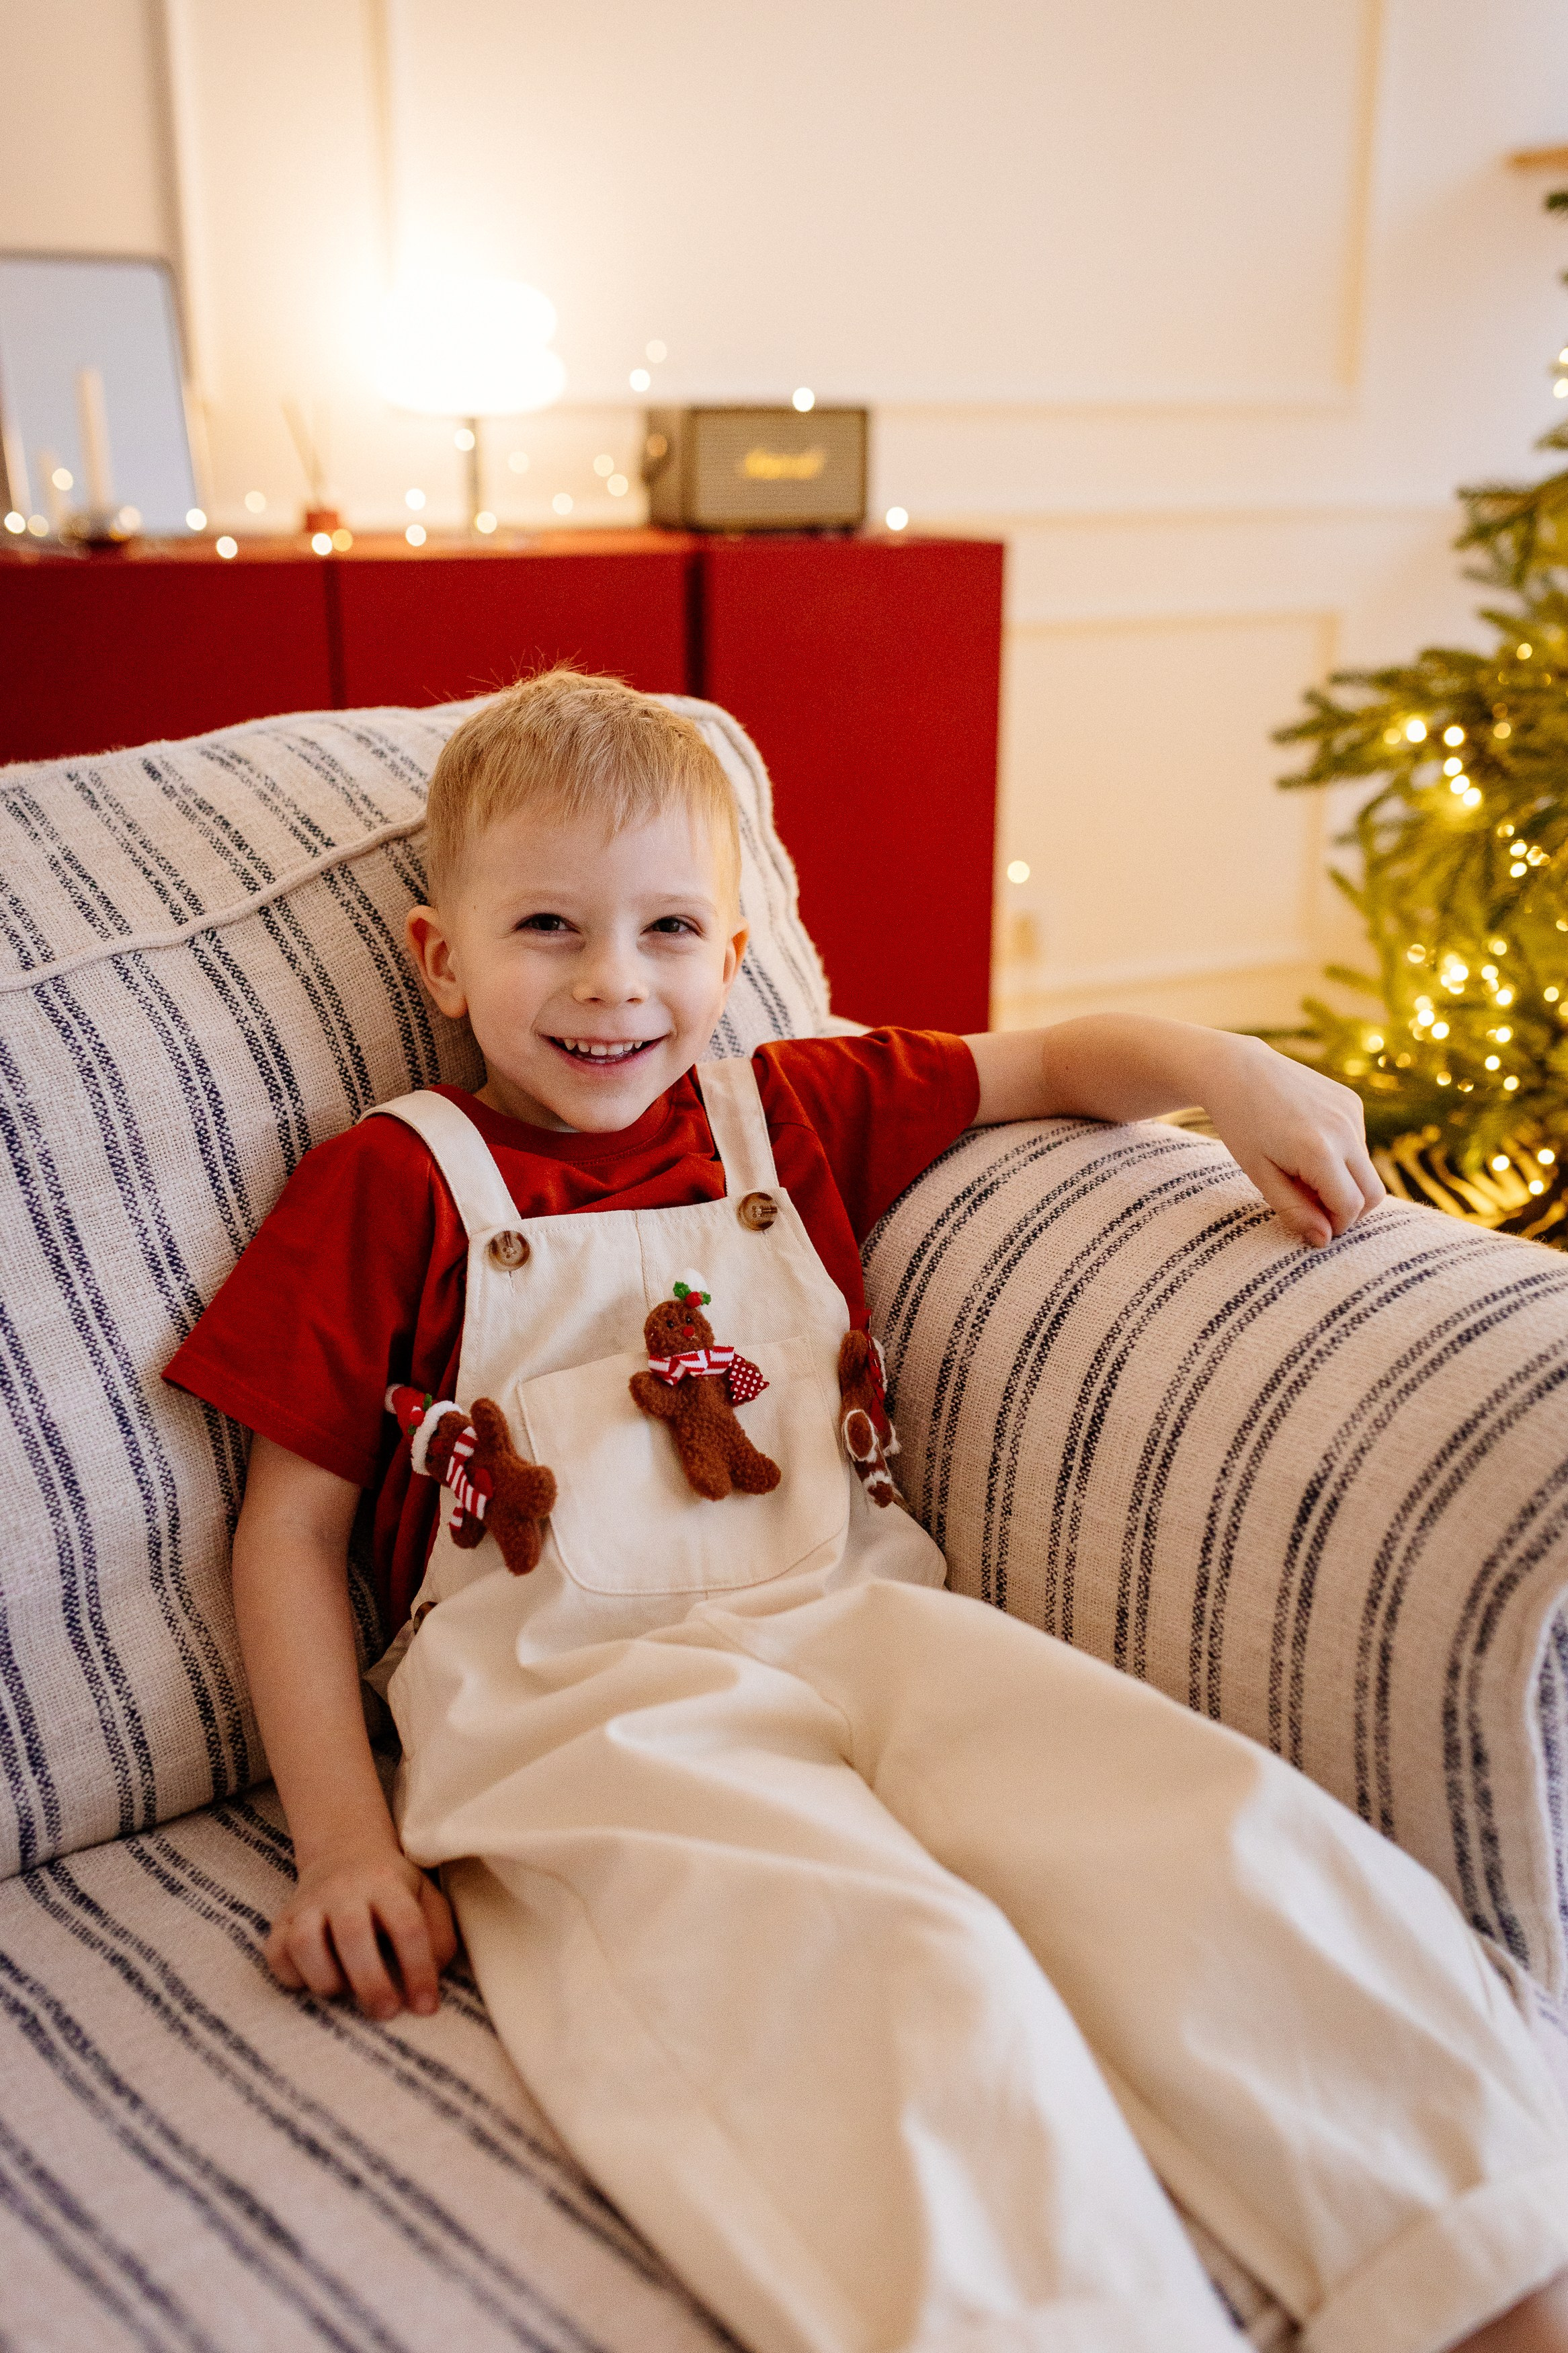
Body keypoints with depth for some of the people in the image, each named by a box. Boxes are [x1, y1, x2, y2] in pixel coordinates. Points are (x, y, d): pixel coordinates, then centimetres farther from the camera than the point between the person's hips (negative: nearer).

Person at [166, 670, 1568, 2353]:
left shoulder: (786, 1111, 17)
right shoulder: (394, 1187, 5)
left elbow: (1044, 1066, 25)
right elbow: (289, 1527, 5)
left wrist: (1230, 1071, 4)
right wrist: (346, 1840, -3)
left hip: (862, 1629, 5)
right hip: (582, 1702, -4)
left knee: (1237, 1835, -21)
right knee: (909, 1976, -35)